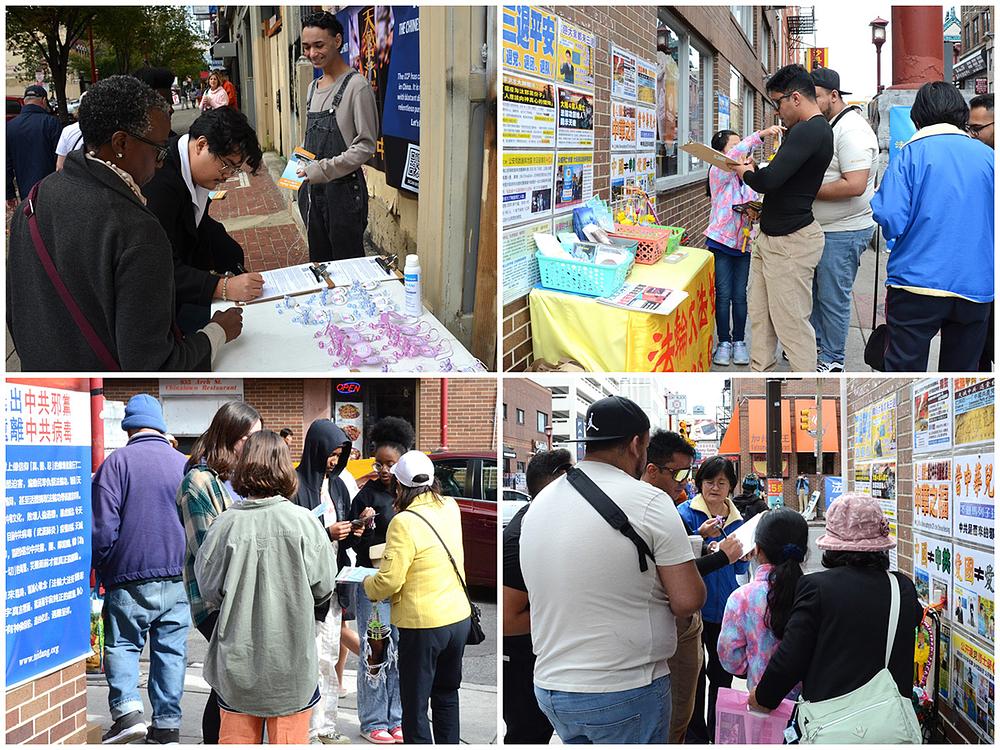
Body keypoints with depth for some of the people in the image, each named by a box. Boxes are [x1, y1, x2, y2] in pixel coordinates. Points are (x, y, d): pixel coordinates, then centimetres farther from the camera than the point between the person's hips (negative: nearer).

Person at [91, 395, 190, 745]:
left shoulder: (117, 462, -5)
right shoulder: (185, 464, 6)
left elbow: (104, 526, -8)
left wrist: (101, 570, 4)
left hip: (131, 576, -3)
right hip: (179, 574, 3)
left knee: (121, 643, 7)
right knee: (171, 650, 9)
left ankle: (127, 710, -9)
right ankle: (167, 724, 11)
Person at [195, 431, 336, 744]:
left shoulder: (226, 524, -11)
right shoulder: (303, 521, -11)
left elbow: (210, 591, -3)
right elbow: (323, 589, -4)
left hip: (238, 661, 1)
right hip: (291, 658, -1)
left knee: (236, 739, 12)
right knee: (288, 740, 10)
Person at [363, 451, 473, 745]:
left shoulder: (404, 523, -19)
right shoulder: (450, 509, 1)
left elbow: (389, 581, -20)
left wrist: (367, 585, 2)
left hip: (423, 626, -7)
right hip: (459, 619, 7)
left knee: (415, 706, 4)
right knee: (447, 695, 22)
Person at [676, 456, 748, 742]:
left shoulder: (736, 518, 9)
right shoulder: (686, 512, -7)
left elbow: (740, 568, 14)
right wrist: (701, 536, -30)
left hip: (724, 607, 5)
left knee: (723, 674, 13)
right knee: (693, 673, 3)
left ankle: (719, 732, 28)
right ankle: (697, 735, 17)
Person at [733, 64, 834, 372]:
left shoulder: (808, 132, -21)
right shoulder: (817, 129, 12)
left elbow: (769, 181, -28)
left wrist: (746, 173, -8)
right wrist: (754, 169, 9)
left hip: (790, 242, -11)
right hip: (770, 237, 11)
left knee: (792, 323, -3)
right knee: (759, 312, 16)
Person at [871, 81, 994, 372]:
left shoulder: (911, 153, -5)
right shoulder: (987, 156, 5)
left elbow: (890, 220, -14)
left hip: (918, 283, -3)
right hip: (976, 287, 3)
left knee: (903, 369, 3)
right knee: (961, 370, 12)